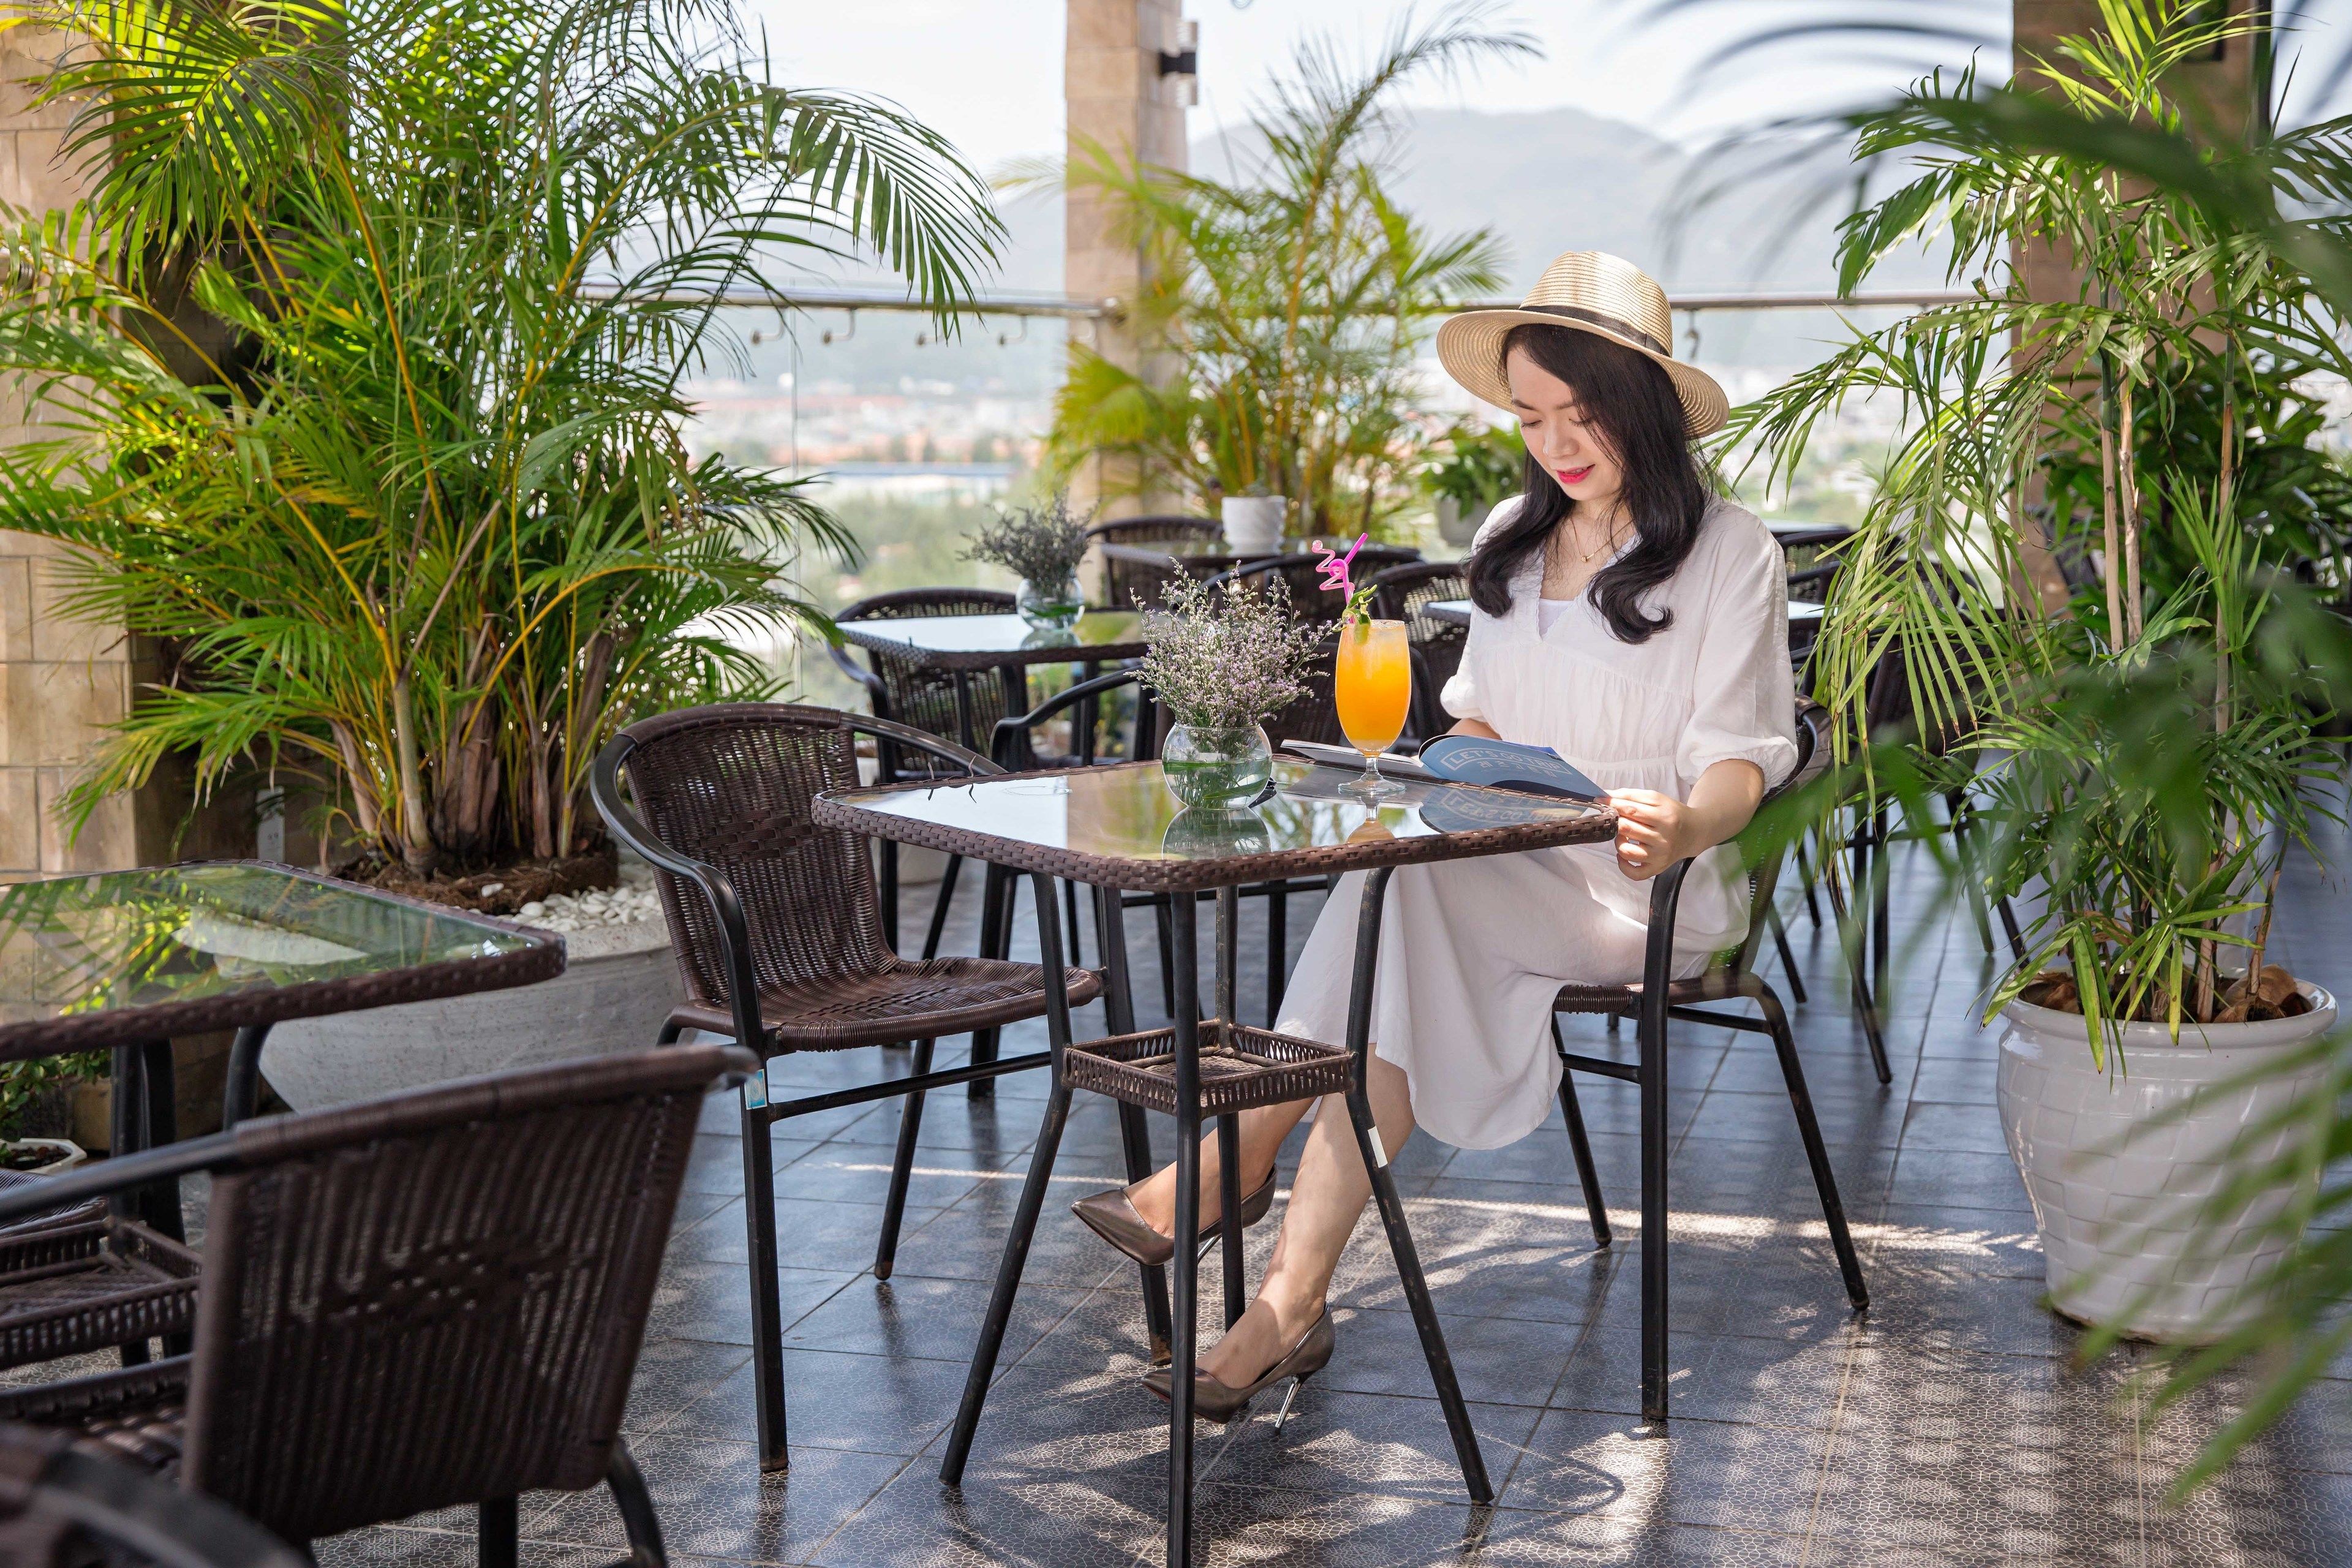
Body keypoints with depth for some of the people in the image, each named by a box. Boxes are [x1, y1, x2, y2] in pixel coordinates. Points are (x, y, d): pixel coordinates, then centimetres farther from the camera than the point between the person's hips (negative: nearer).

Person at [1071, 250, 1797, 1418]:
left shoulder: (1729, 553, -1)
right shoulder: (1513, 539, 17)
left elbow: (1736, 763, -8)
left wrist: (1682, 824, -31)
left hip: (1655, 892, -5)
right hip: (1508, 876, 5)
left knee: (1405, 888, -32)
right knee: (1404, 897, -30)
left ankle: (1241, 1158, -24)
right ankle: (1293, 1300, -34)